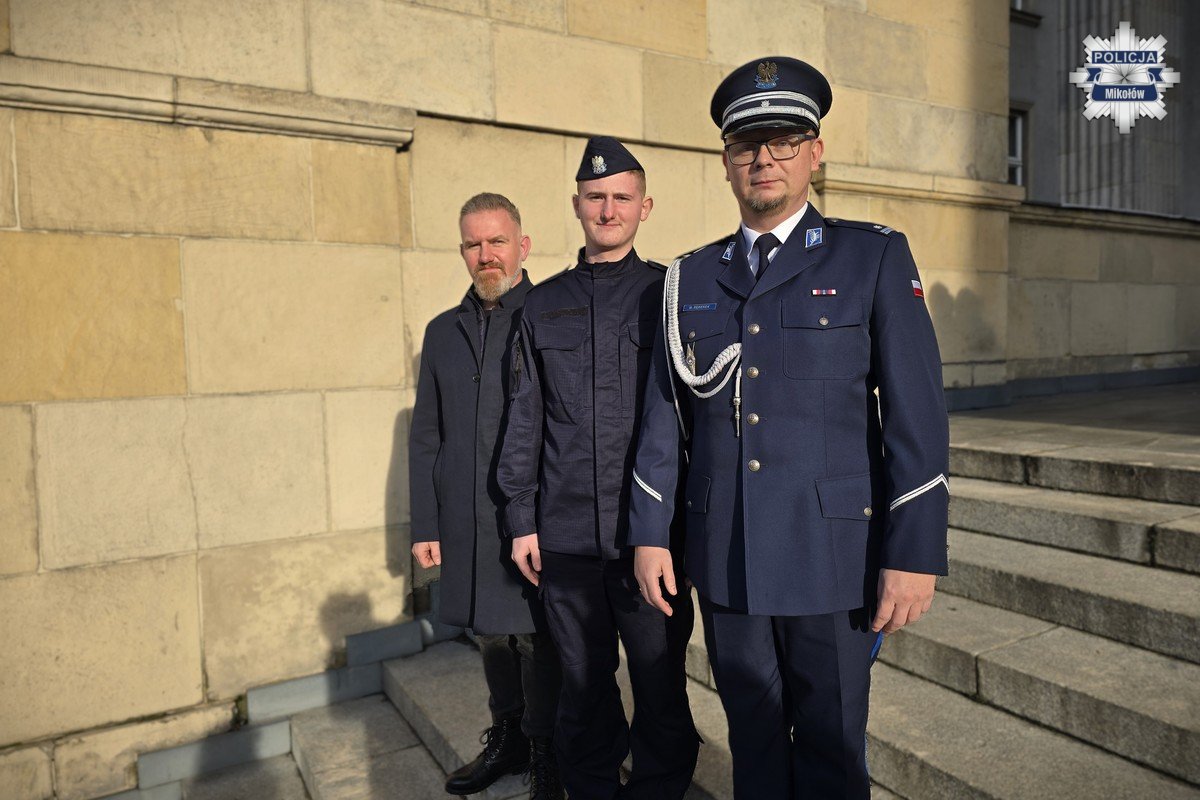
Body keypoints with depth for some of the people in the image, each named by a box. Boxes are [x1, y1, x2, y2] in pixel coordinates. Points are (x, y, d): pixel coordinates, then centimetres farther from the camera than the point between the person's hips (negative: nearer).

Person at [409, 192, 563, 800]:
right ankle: (507, 738, 37)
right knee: (491, 634, 17)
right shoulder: (443, 332, 11)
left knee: (537, 641, 4)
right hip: (466, 523, 5)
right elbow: (426, 438, 12)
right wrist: (424, 525, 8)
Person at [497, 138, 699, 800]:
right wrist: (522, 520, 7)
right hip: (565, 537, 2)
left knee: (660, 687, 9)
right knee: (583, 690, 16)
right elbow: (525, 419, 10)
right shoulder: (543, 305, 9)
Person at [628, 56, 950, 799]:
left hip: (833, 552, -3)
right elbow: (665, 414, 8)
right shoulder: (690, 279, 8)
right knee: (753, 737, 17)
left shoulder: (875, 257, -2)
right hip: (724, 556, 3)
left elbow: (917, 413, -7)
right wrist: (649, 534, 6)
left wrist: (915, 554, -11)